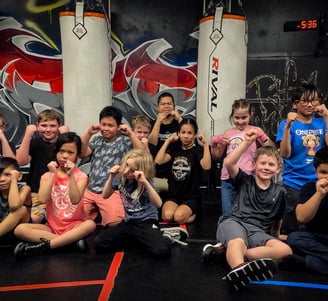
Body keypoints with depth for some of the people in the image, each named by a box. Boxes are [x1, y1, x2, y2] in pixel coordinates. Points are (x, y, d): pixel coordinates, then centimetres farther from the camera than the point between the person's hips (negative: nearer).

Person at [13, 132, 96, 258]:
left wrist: (71, 176, -25)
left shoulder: (80, 176, -1)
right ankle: (71, 240, -26)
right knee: (20, 229, -22)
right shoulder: (47, 176, 5)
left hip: (74, 225, -2)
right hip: (52, 226, 2)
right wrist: (53, 174, -11)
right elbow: (42, 199, -13)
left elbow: (75, 200, -18)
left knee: (90, 224, -34)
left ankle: (44, 246, -28)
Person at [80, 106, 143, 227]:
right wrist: (88, 133, -2)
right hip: (90, 190, 5)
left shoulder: (125, 141, -1)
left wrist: (131, 133, -17)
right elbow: (82, 154, 5)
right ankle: (97, 211, 21)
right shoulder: (97, 140, 15)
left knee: (115, 222, -21)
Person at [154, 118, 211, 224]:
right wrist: (167, 141, -4)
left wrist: (206, 144, -23)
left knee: (178, 217, -28)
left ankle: (193, 214, 5)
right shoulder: (175, 150, 8)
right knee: (167, 216, -26)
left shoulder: (197, 150, -3)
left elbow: (206, 166, -24)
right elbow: (158, 161, -9)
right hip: (173, 195, 3)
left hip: (191, 197, -3)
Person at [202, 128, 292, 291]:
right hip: (234, 222, -2)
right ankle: (240, 268, -71)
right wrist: (247, 142, -7)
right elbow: (229, 163, -8)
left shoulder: (280, 191, 15)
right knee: (237, 242, -36)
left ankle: (224, 251, -30)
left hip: (258, 231, 3)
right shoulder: (245, 181, 10)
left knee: (285, 251, -25)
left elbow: (277, 218, 28)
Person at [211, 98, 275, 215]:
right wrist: (214, 145, 1)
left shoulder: (255, 131, 0)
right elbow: (217, 157, 18)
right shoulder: (228, 133, 10)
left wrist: (263, 138, -21)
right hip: (228, 180, 4)